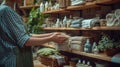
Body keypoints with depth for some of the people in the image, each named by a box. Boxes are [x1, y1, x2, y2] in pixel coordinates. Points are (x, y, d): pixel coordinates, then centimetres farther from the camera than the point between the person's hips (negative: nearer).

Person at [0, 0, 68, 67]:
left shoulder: (9, 10, 12)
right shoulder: (6, 10, -16)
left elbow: (27, 36, 9)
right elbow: (24, 41, -20)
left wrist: (51, 34, 3)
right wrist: (51, 38, -17)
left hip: (19, 58, 9)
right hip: (12, 59, -9)